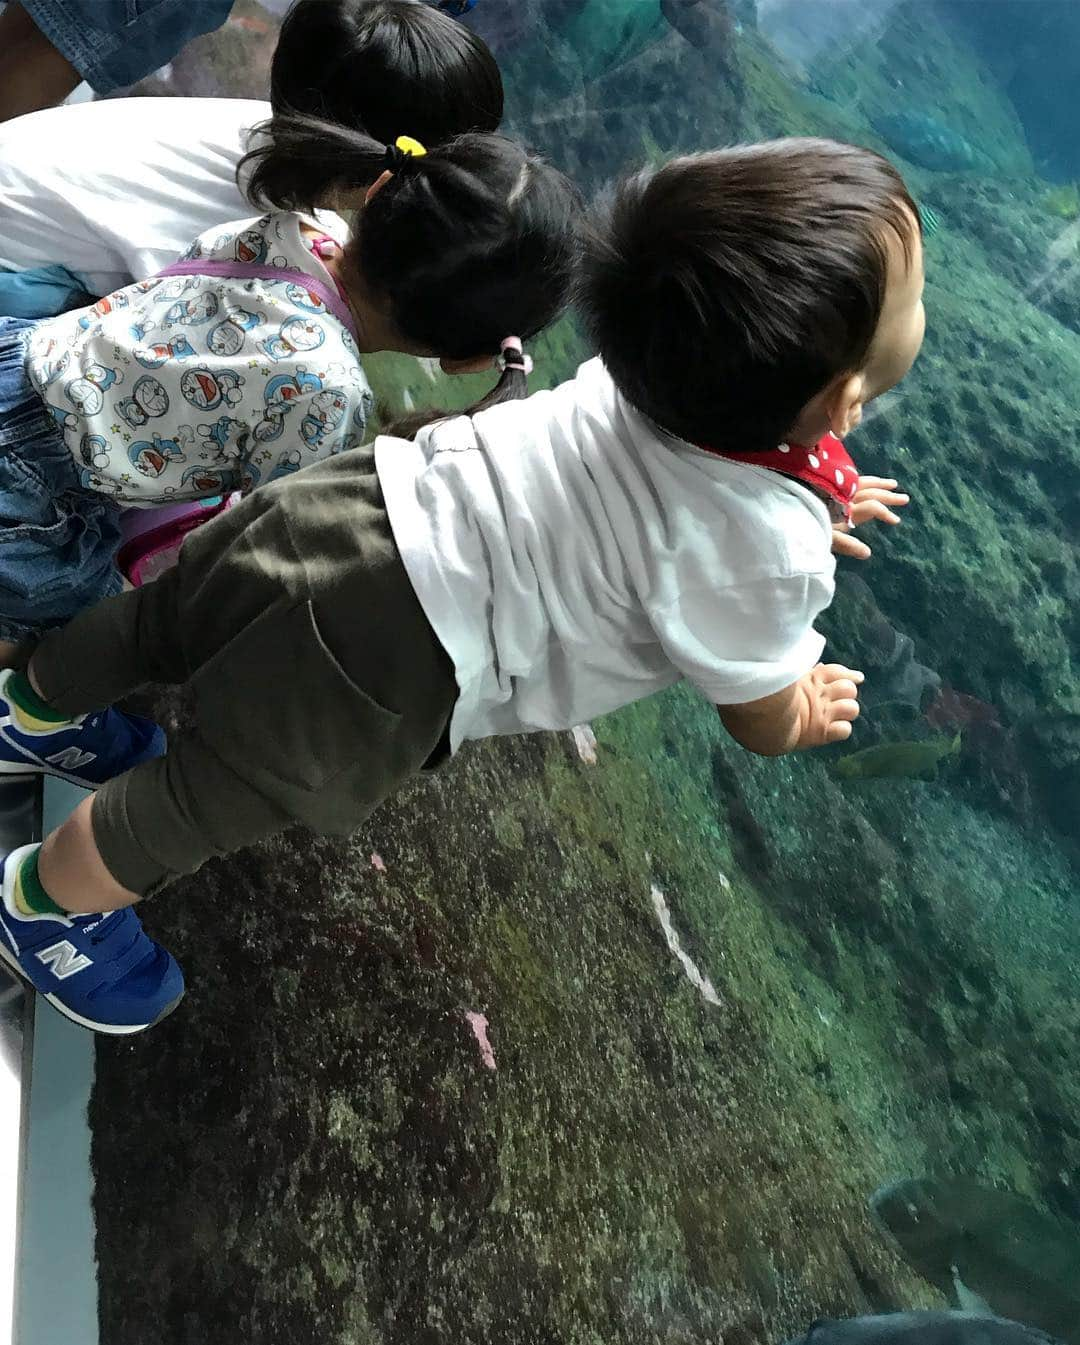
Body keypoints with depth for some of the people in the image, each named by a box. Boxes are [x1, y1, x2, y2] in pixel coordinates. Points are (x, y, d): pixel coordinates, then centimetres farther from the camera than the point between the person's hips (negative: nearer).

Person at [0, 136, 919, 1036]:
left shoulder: (666, 359, -5)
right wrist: (805, 712, 20)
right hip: (384, 661, -6)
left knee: (159, 623, 30)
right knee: (205, 805, 19)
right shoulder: (767, 561, -23)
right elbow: (762, 719, -2)